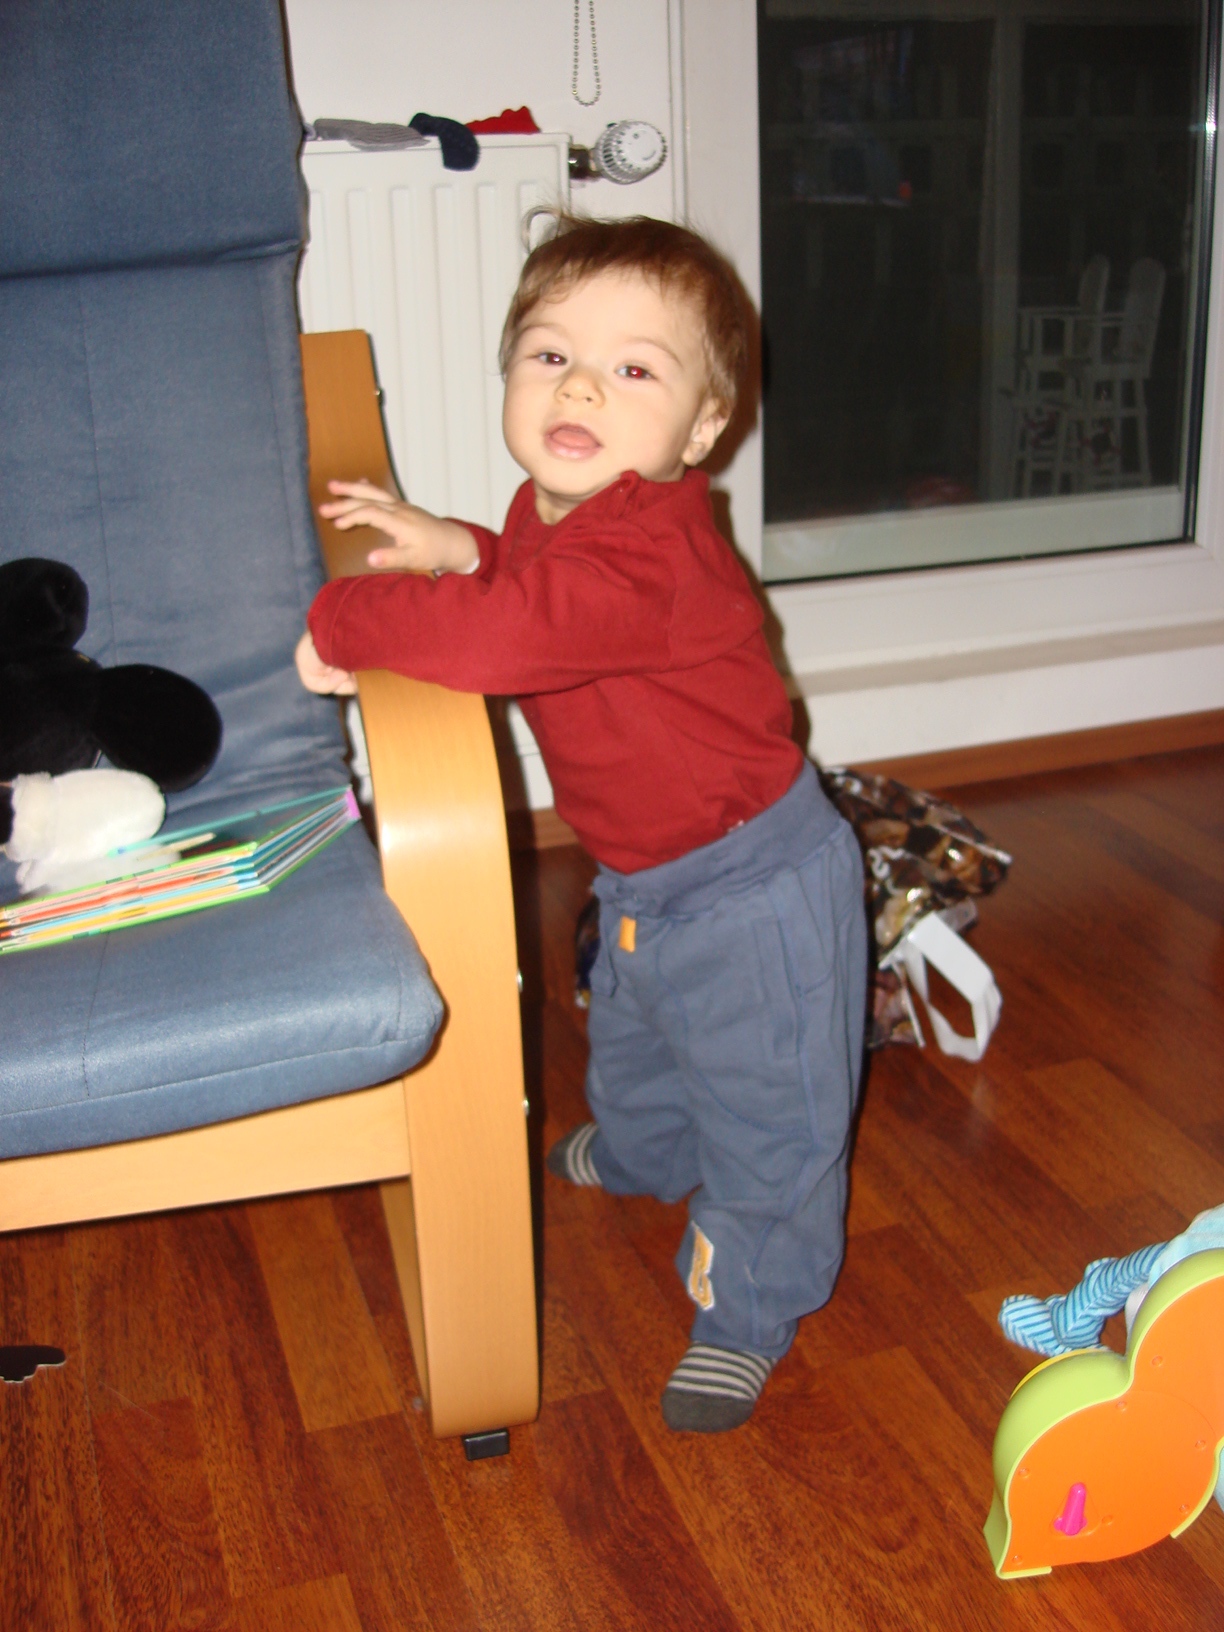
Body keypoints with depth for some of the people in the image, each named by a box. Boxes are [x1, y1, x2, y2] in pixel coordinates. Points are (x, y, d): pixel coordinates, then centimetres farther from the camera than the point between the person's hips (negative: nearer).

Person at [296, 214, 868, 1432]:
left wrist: (345, 618, -33)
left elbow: (499, 636, -50)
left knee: (763, 1107, 8)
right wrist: (452, 545, -3)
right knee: (633, 1035, 34)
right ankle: (638, 1154, 65)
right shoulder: (561, 505, -4)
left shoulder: (646, 553, -36)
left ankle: (746, 1310, 30)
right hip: (643, 875, 10)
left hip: (751, 885, -10)